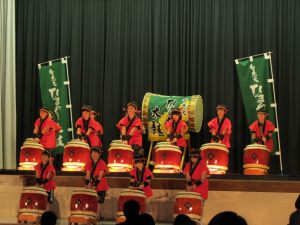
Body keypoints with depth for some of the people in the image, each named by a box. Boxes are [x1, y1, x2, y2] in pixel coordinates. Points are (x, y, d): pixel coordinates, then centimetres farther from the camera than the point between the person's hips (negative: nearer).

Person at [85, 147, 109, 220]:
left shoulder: (102, 163, -12)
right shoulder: (89, 163, 2)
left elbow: (100, 176, -19)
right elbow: (87, 175, -3)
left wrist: (95, 185, -27)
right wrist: (87, 184, -16)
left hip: (101, 186, -4)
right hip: (91, 186, 4)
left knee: (100, 201, -1)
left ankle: (98, 215, 5)